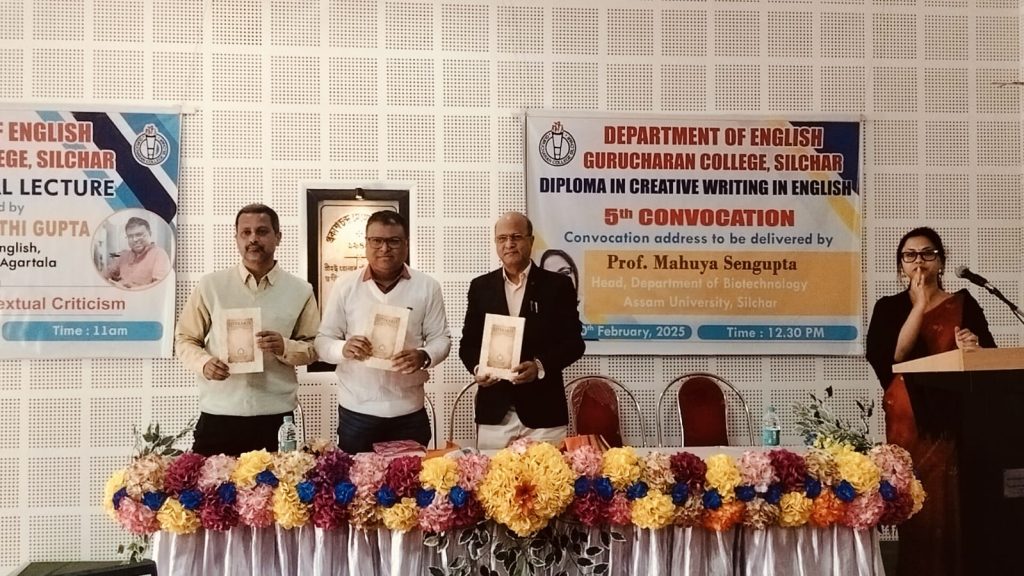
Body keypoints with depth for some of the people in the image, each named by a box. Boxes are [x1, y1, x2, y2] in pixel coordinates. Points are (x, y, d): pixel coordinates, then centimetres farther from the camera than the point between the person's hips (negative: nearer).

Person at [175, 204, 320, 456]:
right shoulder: (210, 285, 3)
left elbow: (314, 347, 7)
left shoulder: (300, 291, 5)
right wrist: (203, 363, -13)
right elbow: (184, 339, 7)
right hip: (218, 416, 0)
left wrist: (285, 348, -14)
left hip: (275, 418, 1)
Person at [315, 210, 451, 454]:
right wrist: (343, 349, -19)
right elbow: (323, 340, 3)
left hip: (409, 411, 0)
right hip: (356, 411, 0)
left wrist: (424, 356, -19)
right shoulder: (345, 285, 1)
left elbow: (441, 338, 3)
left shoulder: (427, 287, 2)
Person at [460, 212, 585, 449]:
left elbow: (573, 342, -1)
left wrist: (540, 366, -17)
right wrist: (476, 367, -9)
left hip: (543, 411, -2)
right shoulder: (481, 287, 10)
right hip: (494, 411, 2)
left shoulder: (557, 285, 3)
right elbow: (468, 342, 12)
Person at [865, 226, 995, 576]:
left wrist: (973, 350, -17)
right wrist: (920, 303, -8)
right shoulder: (889, 307, 8)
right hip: (908, 421, 0)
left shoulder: (963, 304, 9)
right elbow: (888, 357, -9)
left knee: (956, 504, -6)